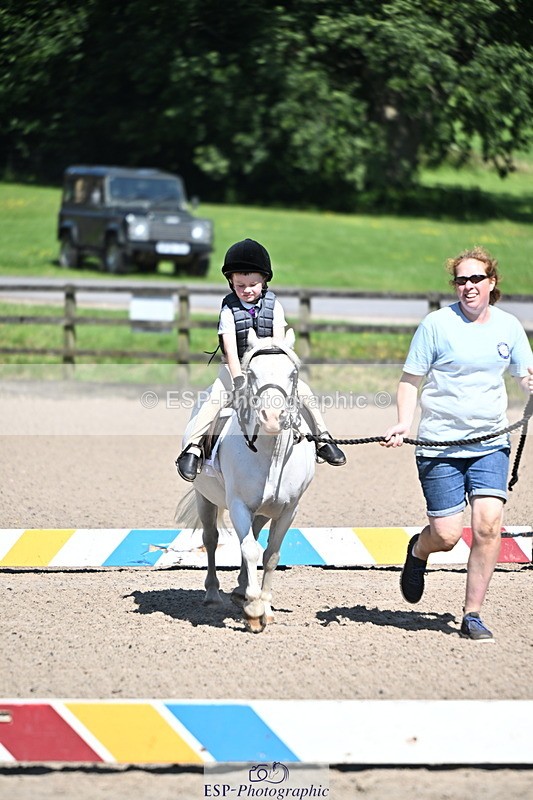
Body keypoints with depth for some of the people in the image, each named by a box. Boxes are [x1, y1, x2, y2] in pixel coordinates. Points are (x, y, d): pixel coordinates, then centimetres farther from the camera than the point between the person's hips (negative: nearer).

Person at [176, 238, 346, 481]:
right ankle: (193, 447, -22)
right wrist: (239, 381, -31)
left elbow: (279, 342, -9)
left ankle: (323, 439, -3)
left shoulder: (273, 305, -6)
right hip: (236, 366, -2)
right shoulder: (229, 309, -13)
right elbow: (230, 348, -21)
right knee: (216, 397, -26)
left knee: (303, 390, -14)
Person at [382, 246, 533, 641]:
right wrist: (404, 424, -15)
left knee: (489, 524, -14)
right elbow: (411, 380, 0)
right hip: (440, 445, -2)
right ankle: (418, 551, 34)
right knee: (447, 535, -5)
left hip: (491, 443, 2)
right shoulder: (437, 324, -4)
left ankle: (473, 615, -1)